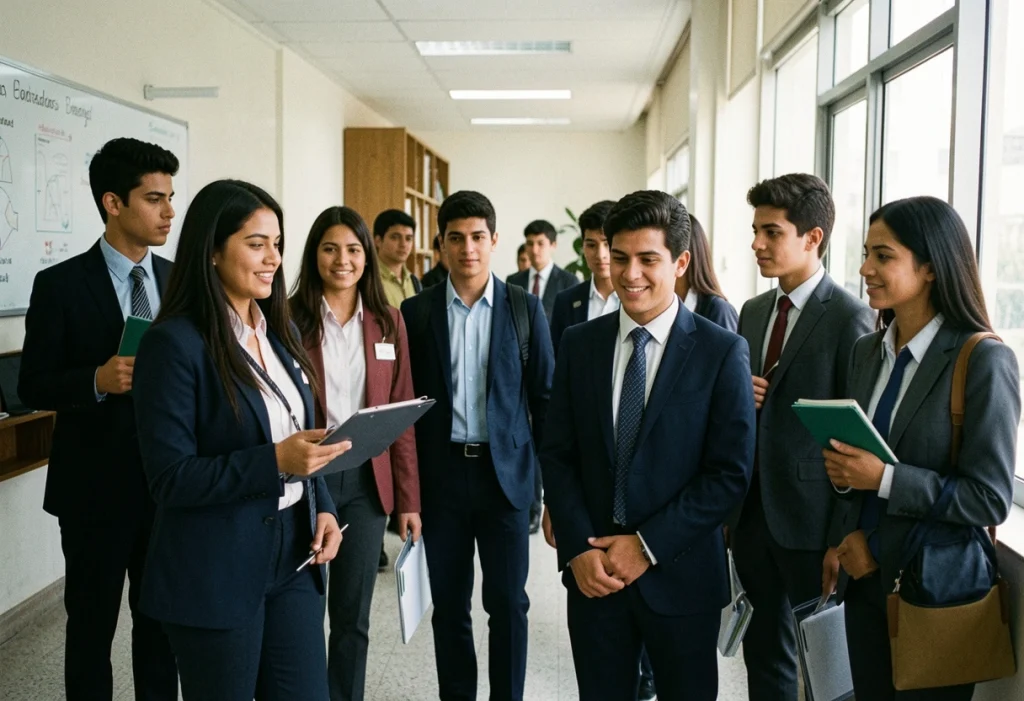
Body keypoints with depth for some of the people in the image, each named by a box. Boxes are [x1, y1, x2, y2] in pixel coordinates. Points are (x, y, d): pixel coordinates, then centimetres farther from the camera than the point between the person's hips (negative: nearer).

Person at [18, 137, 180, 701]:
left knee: (161, 618, 15)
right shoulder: (60, 285, -8)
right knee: (92, 622, 10)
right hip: (97, 485, -3)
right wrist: (97, 381, -24)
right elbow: (32, 386, -7)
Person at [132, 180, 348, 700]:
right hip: (216, 572, -6)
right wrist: (275, 462, -26)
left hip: (294, 554, 6)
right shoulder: (174, 343, -15)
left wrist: (322, 508, 0)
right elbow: (170, 479, -16)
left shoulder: (280, 332, 8)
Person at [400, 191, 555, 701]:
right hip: (440, 473, 1)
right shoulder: (416, 311, 2)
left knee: (508, 601, 4)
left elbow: (545, 395, 3)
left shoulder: (525, 309, 1)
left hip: (506, 472, -1)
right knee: (449, 603, 11)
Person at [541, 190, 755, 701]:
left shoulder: (722, 351, -7)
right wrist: (579, 548, -8)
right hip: (592, 571, 3)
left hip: (680, 574, -2)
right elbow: (557, 454, 3)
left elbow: (731, 473, -9)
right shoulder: (579, 343, 2)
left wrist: (648, 545, -13)